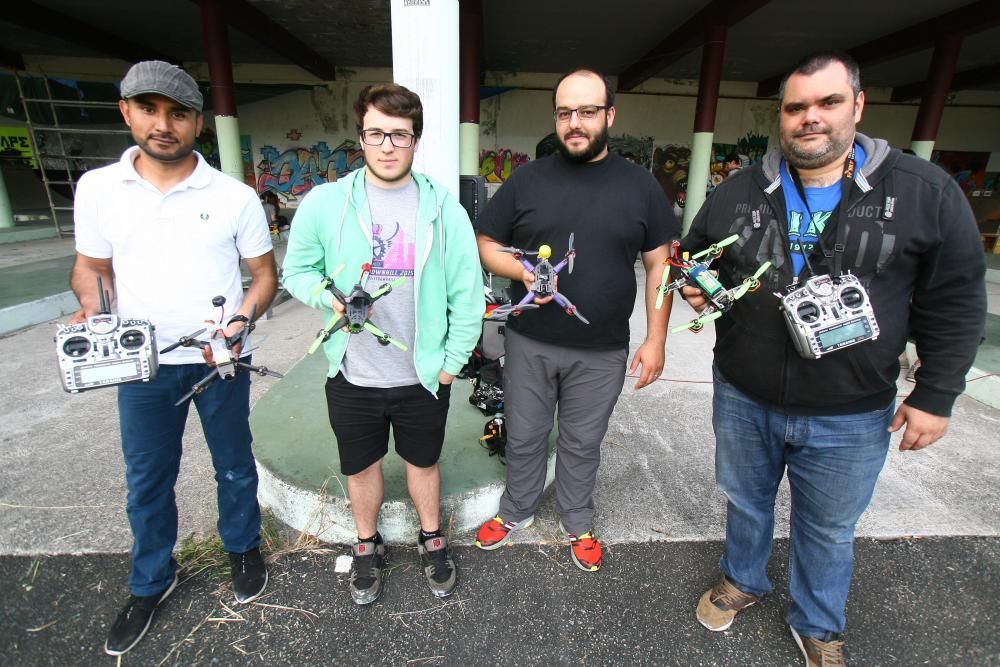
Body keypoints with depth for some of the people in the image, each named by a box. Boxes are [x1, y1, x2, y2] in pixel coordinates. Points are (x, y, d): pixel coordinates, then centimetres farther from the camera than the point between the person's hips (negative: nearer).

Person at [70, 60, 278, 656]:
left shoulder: (235, 196, -6)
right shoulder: (97, 188, 0)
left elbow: (265, 274, -1)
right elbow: (90, 265, 11)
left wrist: (242, 319, -18)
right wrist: (91, 310, -10)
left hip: (220, 361, -2)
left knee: (234, 465, 16)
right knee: (147, 480, 17)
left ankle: (243, 548, 42)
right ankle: (151, 583, 40)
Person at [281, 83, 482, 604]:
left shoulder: (442, 206, -6)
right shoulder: (324, 202, -6)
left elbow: (467, 291, -4)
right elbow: (296, 270, 4)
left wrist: (453, 359, -5)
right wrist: (329, 297, -17)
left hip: (423, 375, 0)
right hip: (352, 377, 1)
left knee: (423, 462, 20)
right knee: (361, 466, 20)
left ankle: (431, 539, 47)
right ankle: (367, 546, 47)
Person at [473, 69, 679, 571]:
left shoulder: (640, 185, 1)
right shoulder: (526, 180, 0)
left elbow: (660, 264, 3)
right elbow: (486, 245, 4)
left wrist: (655, 339, -3)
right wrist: (522, 271, -17)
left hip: (602, 352, 0)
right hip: (529, 344, 1)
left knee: (582, 444, 17)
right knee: (523, 438, 16)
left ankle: (578, 525, 41)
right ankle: (516, 511, 42)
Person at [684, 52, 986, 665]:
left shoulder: (925, 192, -7)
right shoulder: (738, 193, -2)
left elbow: (954, 304, -3)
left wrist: (935, 395, -4)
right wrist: (696, 287, -11)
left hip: (850, 419, -1)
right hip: (743, 401, 2)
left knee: (829, 531, 20)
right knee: (746, 503, 23)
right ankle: (742, 580, 52)